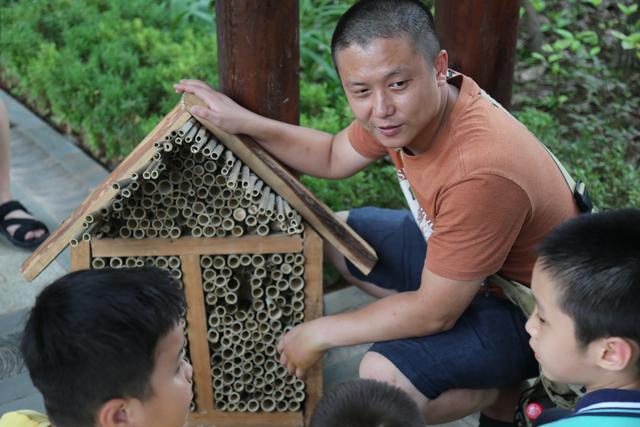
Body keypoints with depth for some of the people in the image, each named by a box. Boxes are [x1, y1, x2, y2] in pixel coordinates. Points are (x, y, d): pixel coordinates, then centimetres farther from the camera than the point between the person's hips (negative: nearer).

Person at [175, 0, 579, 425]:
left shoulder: (482, 169, -38)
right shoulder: (408, 109, -13)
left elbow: (435, 311, -28)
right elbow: (334, 157, 8)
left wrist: (318, 334, -17)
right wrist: (244, 122, -4)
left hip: (530, 309, -9)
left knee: (383, 378, -30)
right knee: (334, 233, 11)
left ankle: (501, 390, 3)